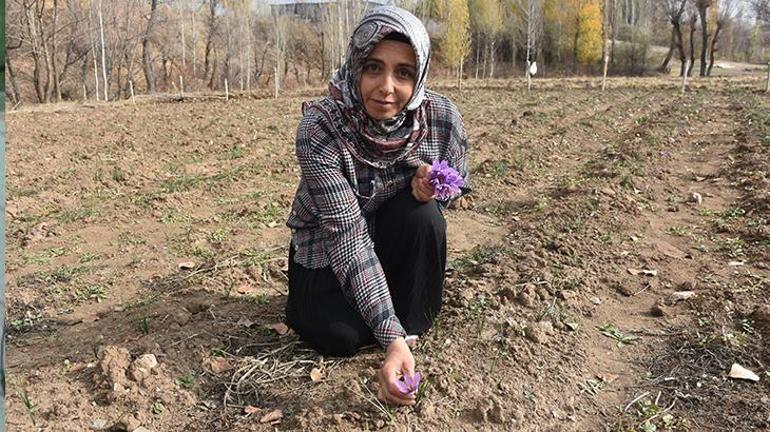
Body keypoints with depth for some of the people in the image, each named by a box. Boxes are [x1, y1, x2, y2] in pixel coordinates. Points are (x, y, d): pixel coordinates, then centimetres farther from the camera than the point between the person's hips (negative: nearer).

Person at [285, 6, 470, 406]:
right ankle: (311, 299, 15)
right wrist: (391, 337, -40)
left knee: (422, 214, -29)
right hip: (327, 247, -2)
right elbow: (348, 236, -34)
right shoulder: (320, 127, -31)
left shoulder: (443, 119, -22)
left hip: (394, 235, 2)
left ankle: (412, 325, -6)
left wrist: (428, 187, -29)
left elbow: (454, 189, -2)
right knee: (342, 335, -21)